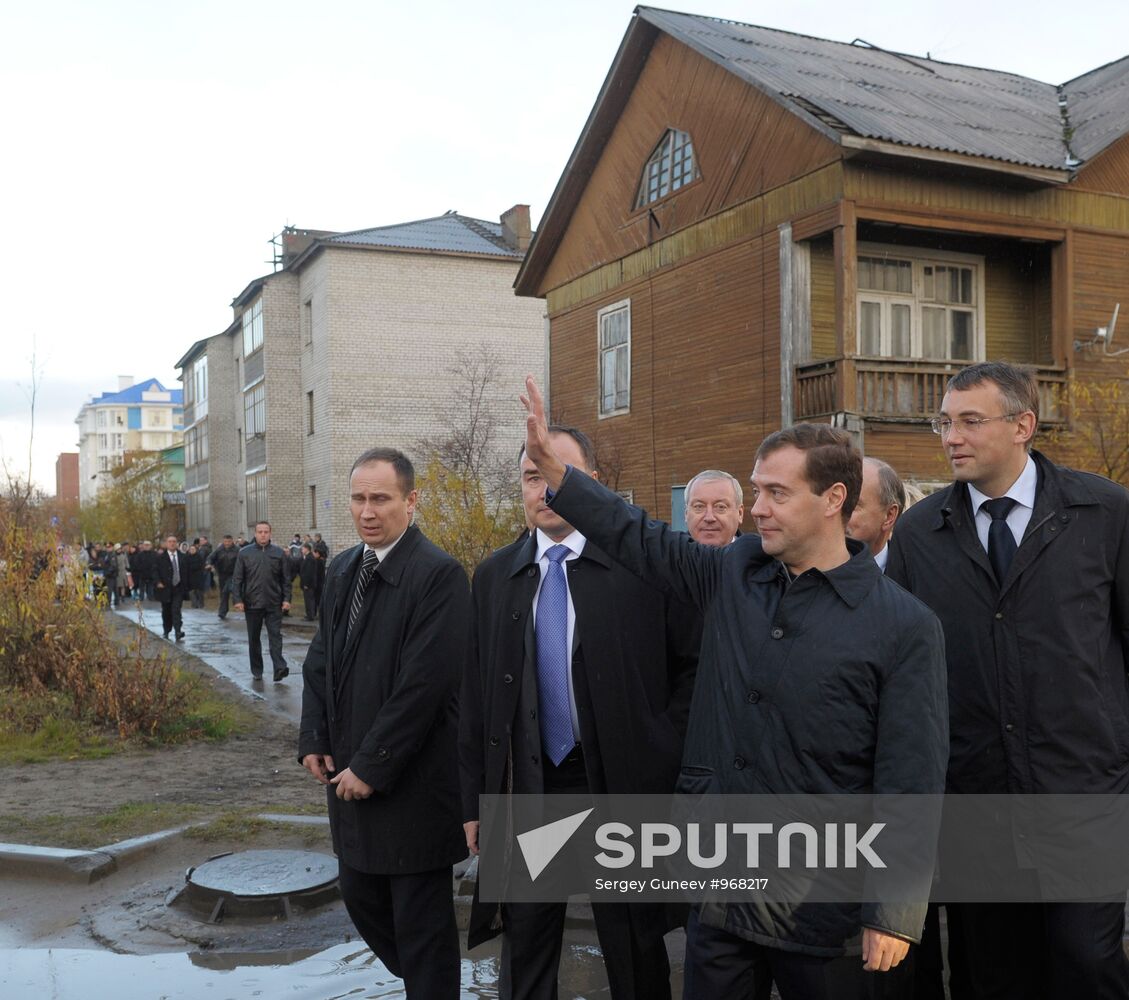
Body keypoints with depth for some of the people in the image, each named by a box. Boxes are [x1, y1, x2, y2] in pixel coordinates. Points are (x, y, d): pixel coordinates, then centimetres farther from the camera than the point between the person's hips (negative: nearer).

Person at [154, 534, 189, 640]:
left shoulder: (182, 557, 6)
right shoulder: (160, 557, 2)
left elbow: (186, 572, 7)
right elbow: (156, 571, 0)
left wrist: (185, 586, 2)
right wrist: (158, 582, -14)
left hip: (178, 588, 0)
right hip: (165, 588, 0)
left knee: (176, 610, -12)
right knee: (166, 612, 11)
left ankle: (178, 632, -19)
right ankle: (166, 632, 27)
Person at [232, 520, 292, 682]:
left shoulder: (279, 553, 4)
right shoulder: (245, 553, 2)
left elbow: (285, 578, 5)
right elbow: (237, 578, 2)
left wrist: (286, 599, -3)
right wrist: (237, 599, -6)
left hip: (274, 604, -1)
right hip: (252, 603, 1)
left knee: (275, 636, -9)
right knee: (254, 639, 9)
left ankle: (279, 668, -16)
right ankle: (256, 671, 19)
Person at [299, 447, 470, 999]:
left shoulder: (439, 574, -17)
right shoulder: (342, 570, 8)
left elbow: (425, 682, -21)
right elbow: (320, 660, 14)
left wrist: (372, 766, -18)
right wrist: (315, 740, 3)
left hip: (412, 781, -8)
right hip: (349, 772, 8)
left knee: (420, 918, 5)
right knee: (360, 895, 20)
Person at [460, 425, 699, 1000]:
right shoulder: (494, 576, 4)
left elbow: (691, 667, -3)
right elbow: (475, 694, 6)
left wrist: (667, 754, -9)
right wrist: (475, 800, 5)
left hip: (621, 785, -3)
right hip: (525, 789, 3)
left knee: (636, 953, 14)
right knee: (524, 949, 16)